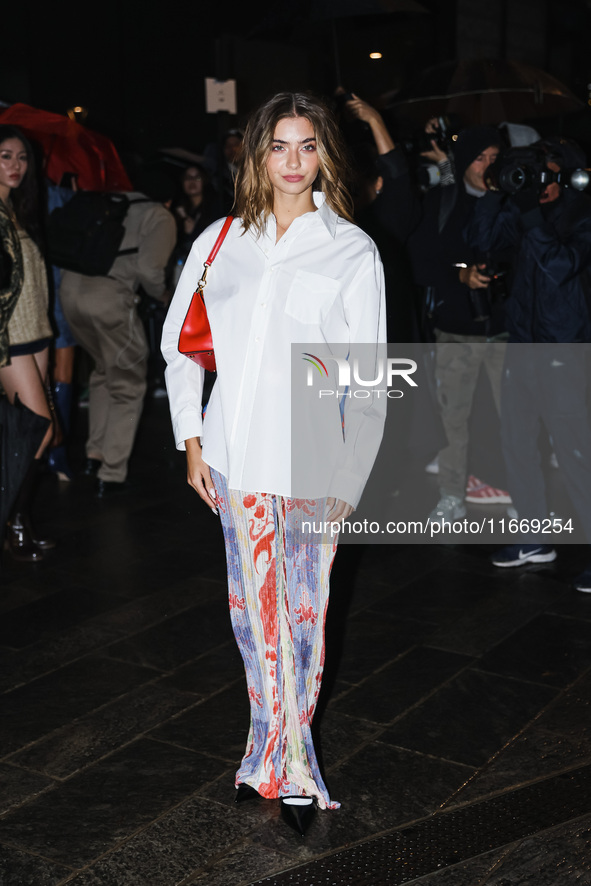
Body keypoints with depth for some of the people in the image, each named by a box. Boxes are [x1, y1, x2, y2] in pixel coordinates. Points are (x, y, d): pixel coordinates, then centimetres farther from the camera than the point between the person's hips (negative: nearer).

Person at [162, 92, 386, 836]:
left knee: (300, 612, 5)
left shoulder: (352, 251, 0)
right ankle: (290, 767, 23)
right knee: (255, 612, 7)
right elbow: (179, 344, 13)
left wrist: (352, 477, -6)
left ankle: (273, 758, 23)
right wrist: (192, 441, 7)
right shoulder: (220, 241, 8)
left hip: (311, 461, -2)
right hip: (234, 459, 3)